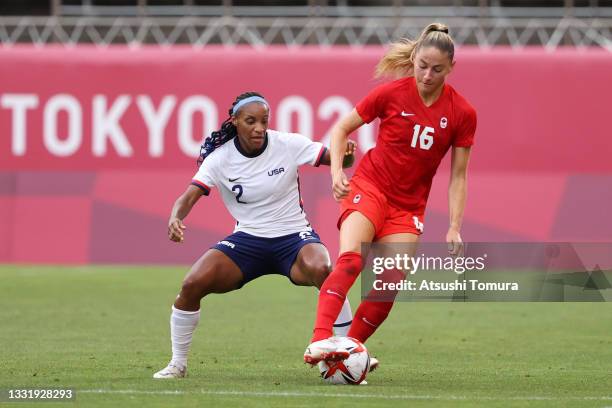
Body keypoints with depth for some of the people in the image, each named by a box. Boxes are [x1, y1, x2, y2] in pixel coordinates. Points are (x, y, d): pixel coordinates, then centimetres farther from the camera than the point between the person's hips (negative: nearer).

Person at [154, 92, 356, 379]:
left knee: (321, 270, -36)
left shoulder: (288, 145, -9)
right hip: (247, 240, 2)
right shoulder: (219, 158, -8)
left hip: (294, 236, -2)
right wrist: (175, 218, -39)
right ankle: (177, 363, 1)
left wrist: (346, 154, -34)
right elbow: (190, 196, -16)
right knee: (193, 284, -20)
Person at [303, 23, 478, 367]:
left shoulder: (462, 113, -5)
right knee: (350, 260, -28)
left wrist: (455, 228, -7)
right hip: (369, 187, -3)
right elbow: (341, 129, 4)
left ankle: (349, 350, 7)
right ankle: (320, 341, -40)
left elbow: (458, 176, 1)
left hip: (409, 206, 3)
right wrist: (337, 172, -11)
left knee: (388, 289, -10)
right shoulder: (391, 93, -9)